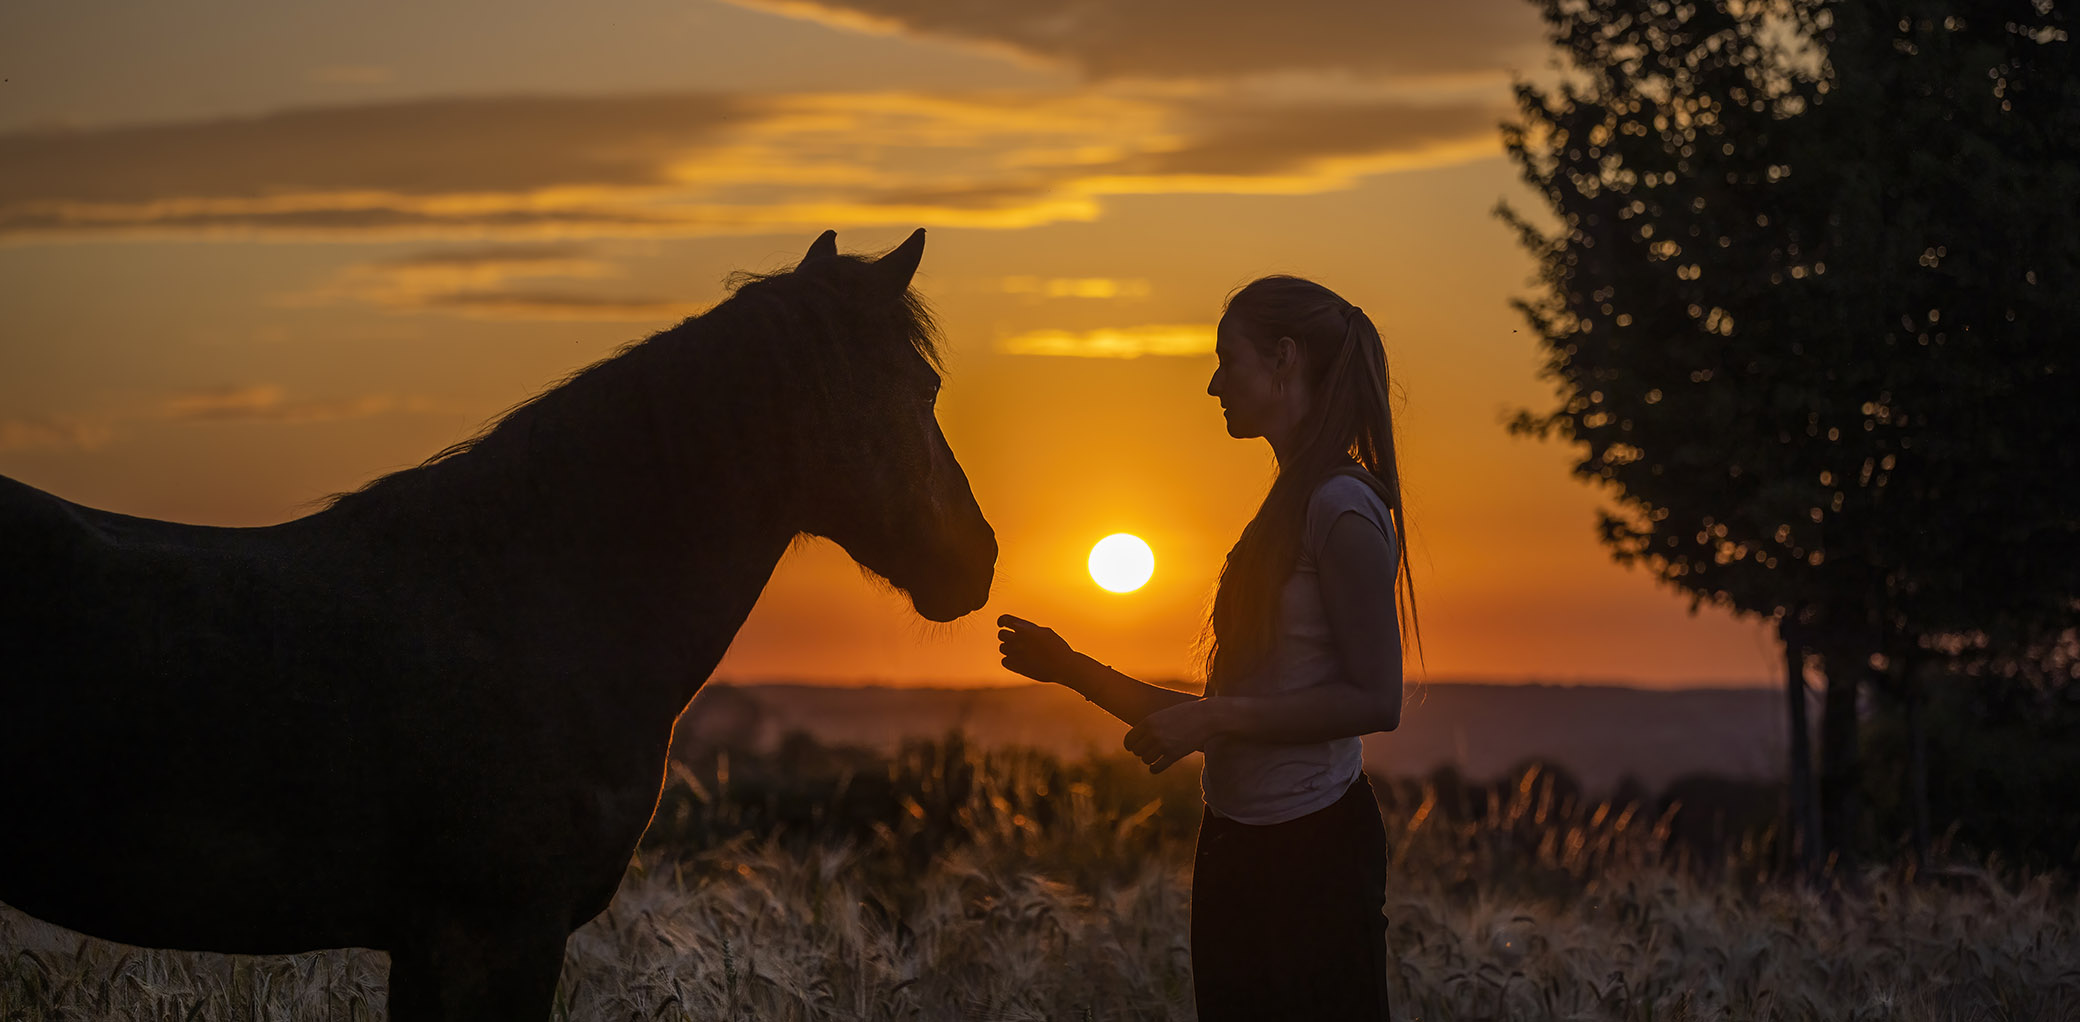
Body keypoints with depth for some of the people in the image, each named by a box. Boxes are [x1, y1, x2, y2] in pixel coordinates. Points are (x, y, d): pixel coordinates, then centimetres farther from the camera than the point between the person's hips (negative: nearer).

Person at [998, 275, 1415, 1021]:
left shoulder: (1342, 508, -12)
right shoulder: (1289, 507, 15)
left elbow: (1376, 700, -19)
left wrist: (1212, 717, -18)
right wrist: (1075, 672, 17)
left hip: (1314, 849, -9)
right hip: (1237, 847, 9)